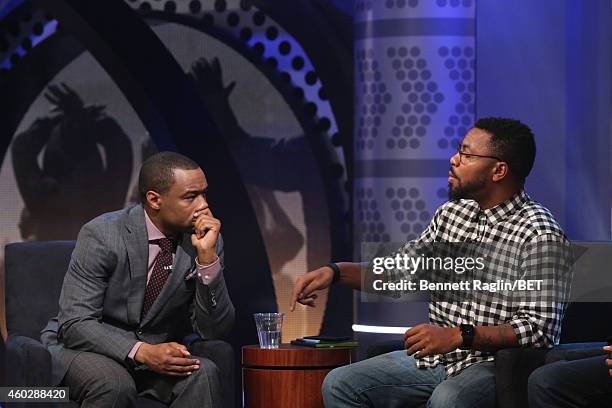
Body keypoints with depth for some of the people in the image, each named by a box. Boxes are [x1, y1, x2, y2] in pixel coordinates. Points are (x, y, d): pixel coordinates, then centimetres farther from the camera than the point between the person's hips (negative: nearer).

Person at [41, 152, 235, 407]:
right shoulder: (101, 235, -17)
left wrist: (207, 256, -21)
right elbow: (76, 325, -20)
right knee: (115, 384, -35)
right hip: (87, 348, -3)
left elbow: (213, 330, -8)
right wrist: (142, 352, -34)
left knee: (203, 374, -28)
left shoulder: (206, 239, -5)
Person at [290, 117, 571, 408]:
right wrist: (336, 271, 5)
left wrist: (459, 336, -29)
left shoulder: (540, 234, -14)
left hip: (492, 364, -7)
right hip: (433, 357, 8)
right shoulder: (451, 213, 11)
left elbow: (540, 329, -21)